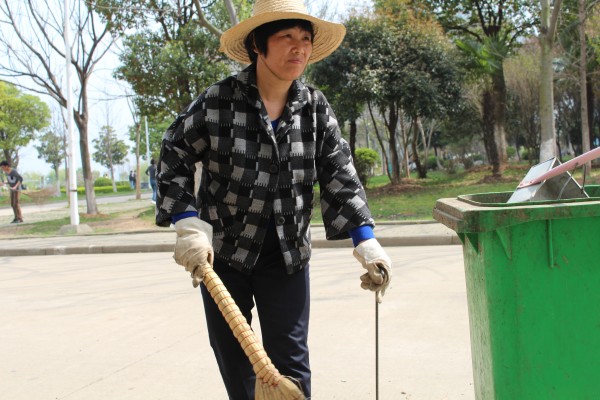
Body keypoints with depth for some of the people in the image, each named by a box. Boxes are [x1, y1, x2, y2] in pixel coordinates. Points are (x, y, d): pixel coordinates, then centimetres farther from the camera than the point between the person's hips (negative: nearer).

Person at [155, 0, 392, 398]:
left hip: (287, 253, 2)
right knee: (234, 362, 13)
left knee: (291, 364, 3)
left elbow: (341, 178, -2)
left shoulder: (316, 109, -3)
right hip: (223, 250, -1)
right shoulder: (218, 101, -12)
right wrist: (190, 226, -18)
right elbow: (173, 160, -7)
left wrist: (367, 243, -10)